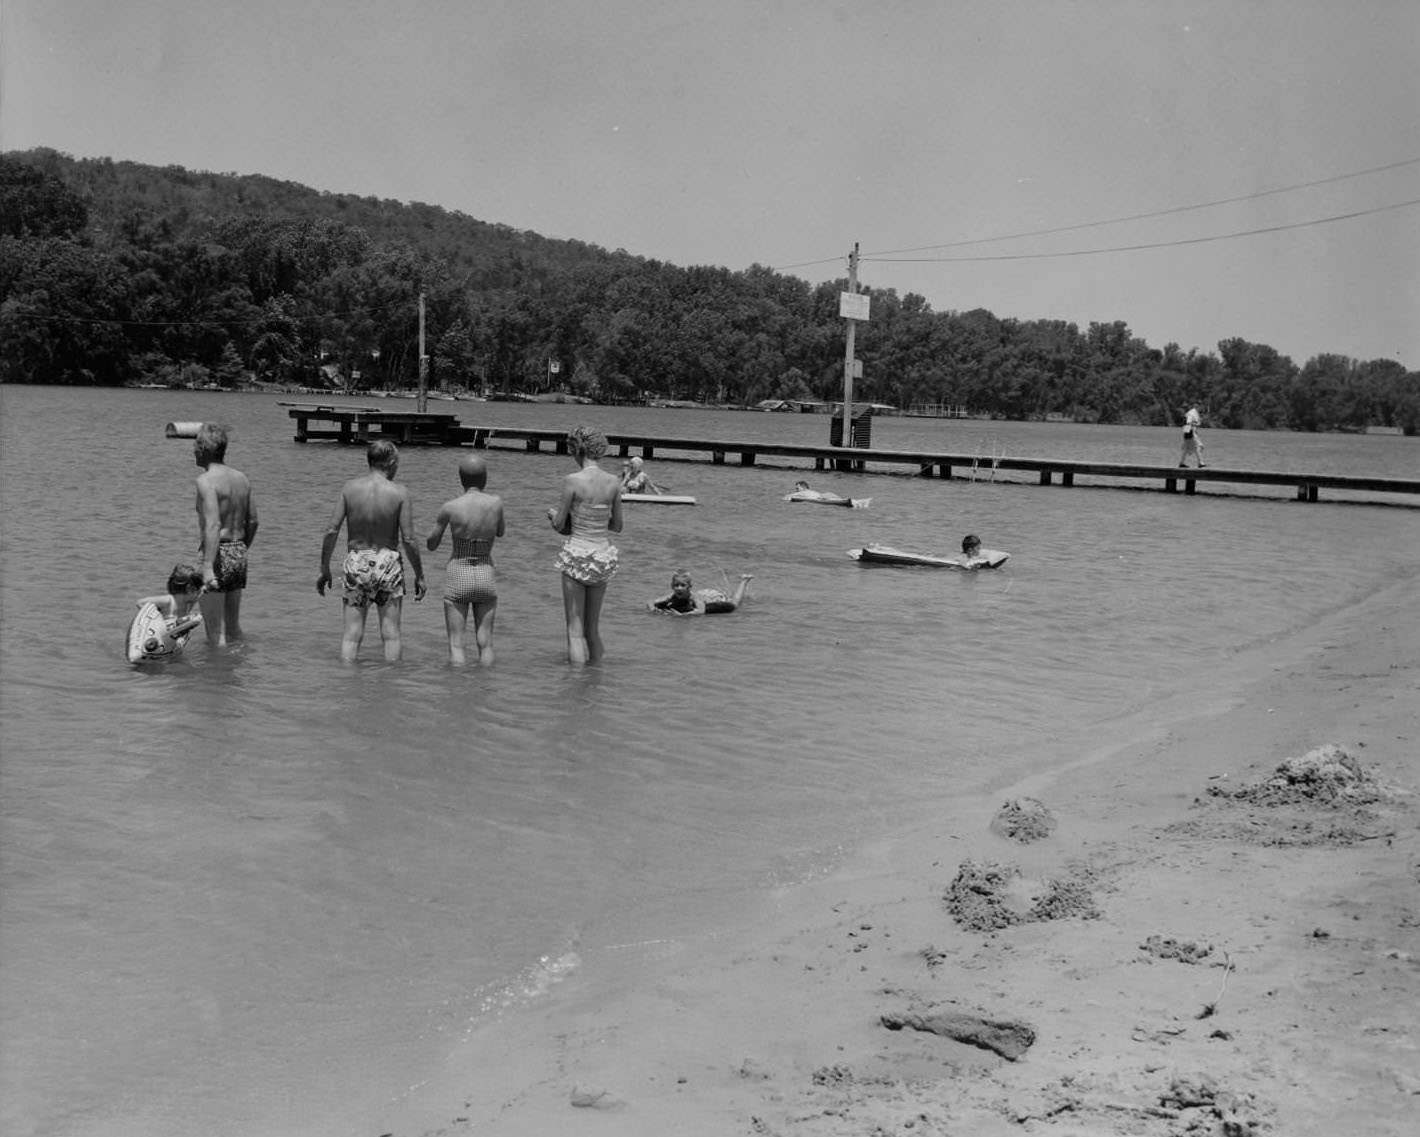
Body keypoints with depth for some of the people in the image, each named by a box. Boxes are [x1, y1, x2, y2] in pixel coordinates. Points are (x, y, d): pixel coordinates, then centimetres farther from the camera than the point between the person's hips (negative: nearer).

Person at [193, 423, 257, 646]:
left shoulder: (206, 479, -13)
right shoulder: (241, 478, 10)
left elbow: (213, 525, -23)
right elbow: (252, 521, 16)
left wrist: (207, 567, -28)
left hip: (217, 555, -8)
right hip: (239, 553, 8)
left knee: (215, 633, -2)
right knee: (233, 627, 18)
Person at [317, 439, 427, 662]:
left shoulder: (350, 488, -2)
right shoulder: (400, 493, -8)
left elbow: (331, 531, -4)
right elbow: (408, 540, -9)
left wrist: (324, 569, 6)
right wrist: (419, 575, 2)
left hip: (356, 563, 2)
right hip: (388, 563, -2)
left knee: (352, 635, 8)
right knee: (391, 634, 7)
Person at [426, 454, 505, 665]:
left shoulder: (450, 508, -11)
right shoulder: (496, 503, -6)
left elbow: (431, 545, 2)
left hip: (457, 577, -2)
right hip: (486, 577, 2)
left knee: (456, 645, 1)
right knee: (485, 644, 8)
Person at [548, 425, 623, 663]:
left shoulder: (572, 481, -14)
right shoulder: (614, 481, -1)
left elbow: (559, 525, -7)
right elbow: (617, 526, 7)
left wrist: (553, 514, 15)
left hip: (577, 554, -5)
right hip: (603, 555, 5)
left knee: (575, 630, 1)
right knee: (593, 629, 18)